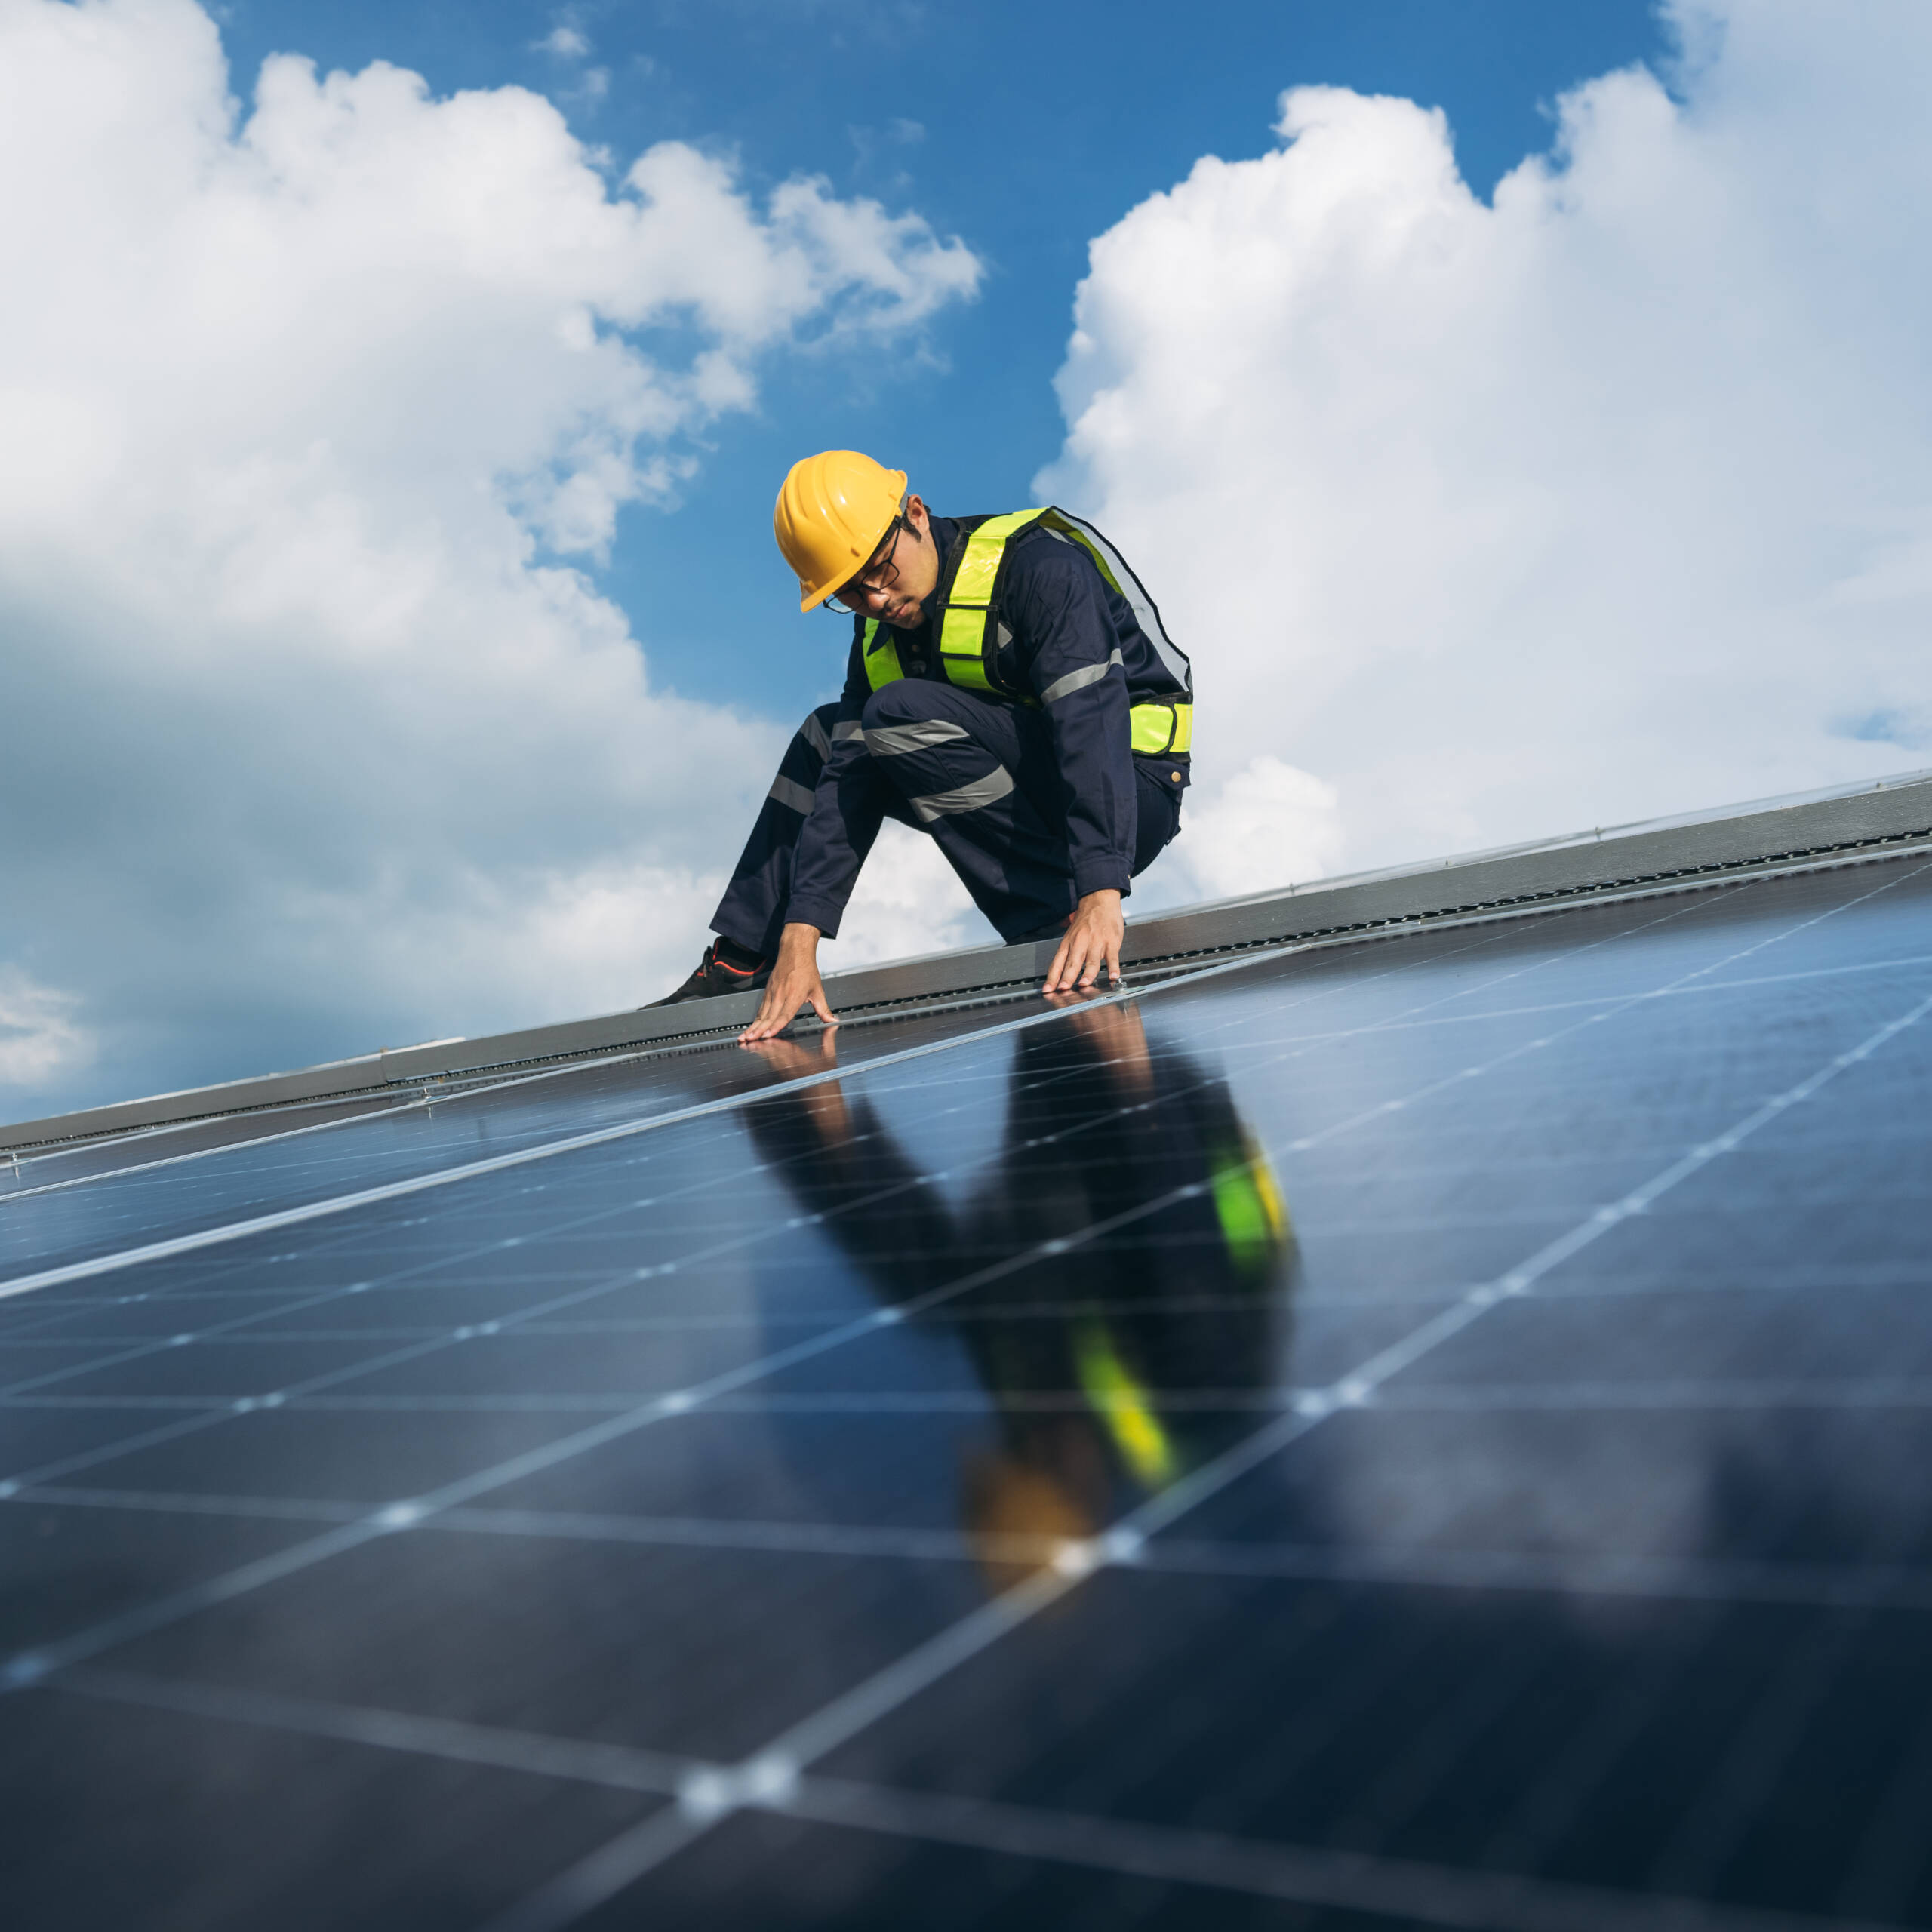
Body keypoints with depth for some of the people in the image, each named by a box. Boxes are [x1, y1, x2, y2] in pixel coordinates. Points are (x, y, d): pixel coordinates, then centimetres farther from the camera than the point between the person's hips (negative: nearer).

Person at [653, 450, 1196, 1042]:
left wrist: (1100, 895, -43)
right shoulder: (879, 638, 2)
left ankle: (1058, 924, -22)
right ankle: (741, 964, 8)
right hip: (1035, 800, 8)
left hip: (1132, 793, -7)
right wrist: (800, 938, -17)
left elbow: (1092, 719, -32)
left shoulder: (1037, 565, -19)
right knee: (827, 737, 8)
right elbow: (846, 787, -6)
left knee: (900, 715, -23)